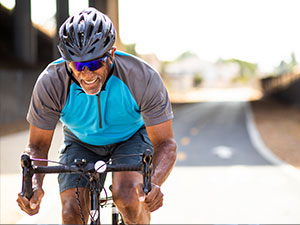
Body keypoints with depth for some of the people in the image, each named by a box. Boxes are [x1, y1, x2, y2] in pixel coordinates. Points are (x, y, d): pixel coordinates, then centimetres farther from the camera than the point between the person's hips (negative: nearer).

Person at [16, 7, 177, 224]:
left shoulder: (143, 78, -33)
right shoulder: (50, 83, -29)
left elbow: (165, 143, -28)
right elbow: (38, 145, -18)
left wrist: (154, 183, -49)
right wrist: (34, 185, -39)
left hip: (132, 136, -1)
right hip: (81, 143, 2)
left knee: (126, 196, -28)